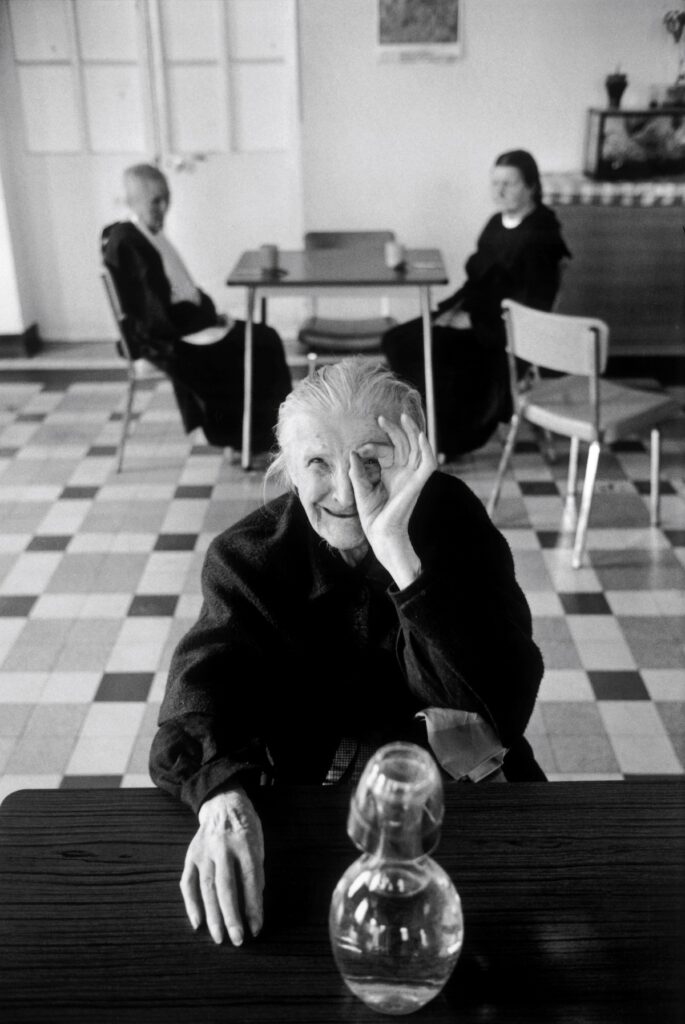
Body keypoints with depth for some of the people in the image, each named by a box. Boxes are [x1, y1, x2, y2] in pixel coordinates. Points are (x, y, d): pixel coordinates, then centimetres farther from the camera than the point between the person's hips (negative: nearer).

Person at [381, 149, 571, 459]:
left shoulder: (540, 236, -13)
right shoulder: (497, 224, 12)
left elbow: (533, 306, -18)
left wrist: (473, 321, -18)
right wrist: (454, 308, -1)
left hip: (506, 331, -8)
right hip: (473, 318, 9)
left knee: (431, 351, -28)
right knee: (396, 339, -8)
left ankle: (444, 442, -8)